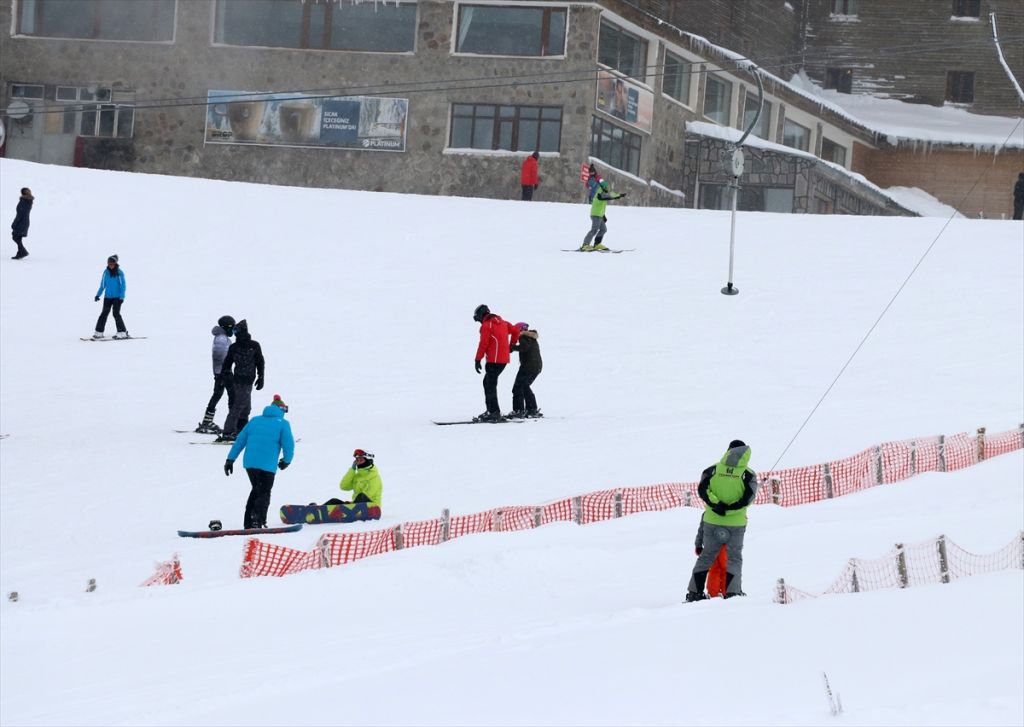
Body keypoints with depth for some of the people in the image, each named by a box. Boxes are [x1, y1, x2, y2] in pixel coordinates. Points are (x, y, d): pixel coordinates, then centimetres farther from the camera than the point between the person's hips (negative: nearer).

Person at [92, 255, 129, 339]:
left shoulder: (119, 273, -6)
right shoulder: (106, 272, 4)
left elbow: (123, 286, -4)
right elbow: (102, 285, 13)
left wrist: (122, 296, -13)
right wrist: (98, 295, 6)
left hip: (117, 297, -4)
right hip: (108, 297, 4)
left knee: (116, 313, -12)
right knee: (104, 313, 0)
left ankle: (122, 332, -6)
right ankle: (99, 332, 4)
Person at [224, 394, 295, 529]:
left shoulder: (255, 421, 15)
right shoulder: (283, 424, 1)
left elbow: (240, 441, 16)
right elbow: (289, 445, -5)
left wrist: (230, 459, 20)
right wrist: (286, 461, 14)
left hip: (249, 463, 5)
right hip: (268, 466, -5)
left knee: (257, 490, 22)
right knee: (264, 493, 6)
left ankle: (248, 523, 19)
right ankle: (257, 521, -14)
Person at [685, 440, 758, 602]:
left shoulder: (713, 470, 0)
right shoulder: (748, 474, -6)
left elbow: (702, 489, -10)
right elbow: (747, 498, -15)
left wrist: (715, 504, -16)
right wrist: (729, 508, -16)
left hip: (712, 522, 2)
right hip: (736, 523, -2)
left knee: (706, 556, 13)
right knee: (734, 558, 10)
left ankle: (694, 592, 13)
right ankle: (732, 593, 0)